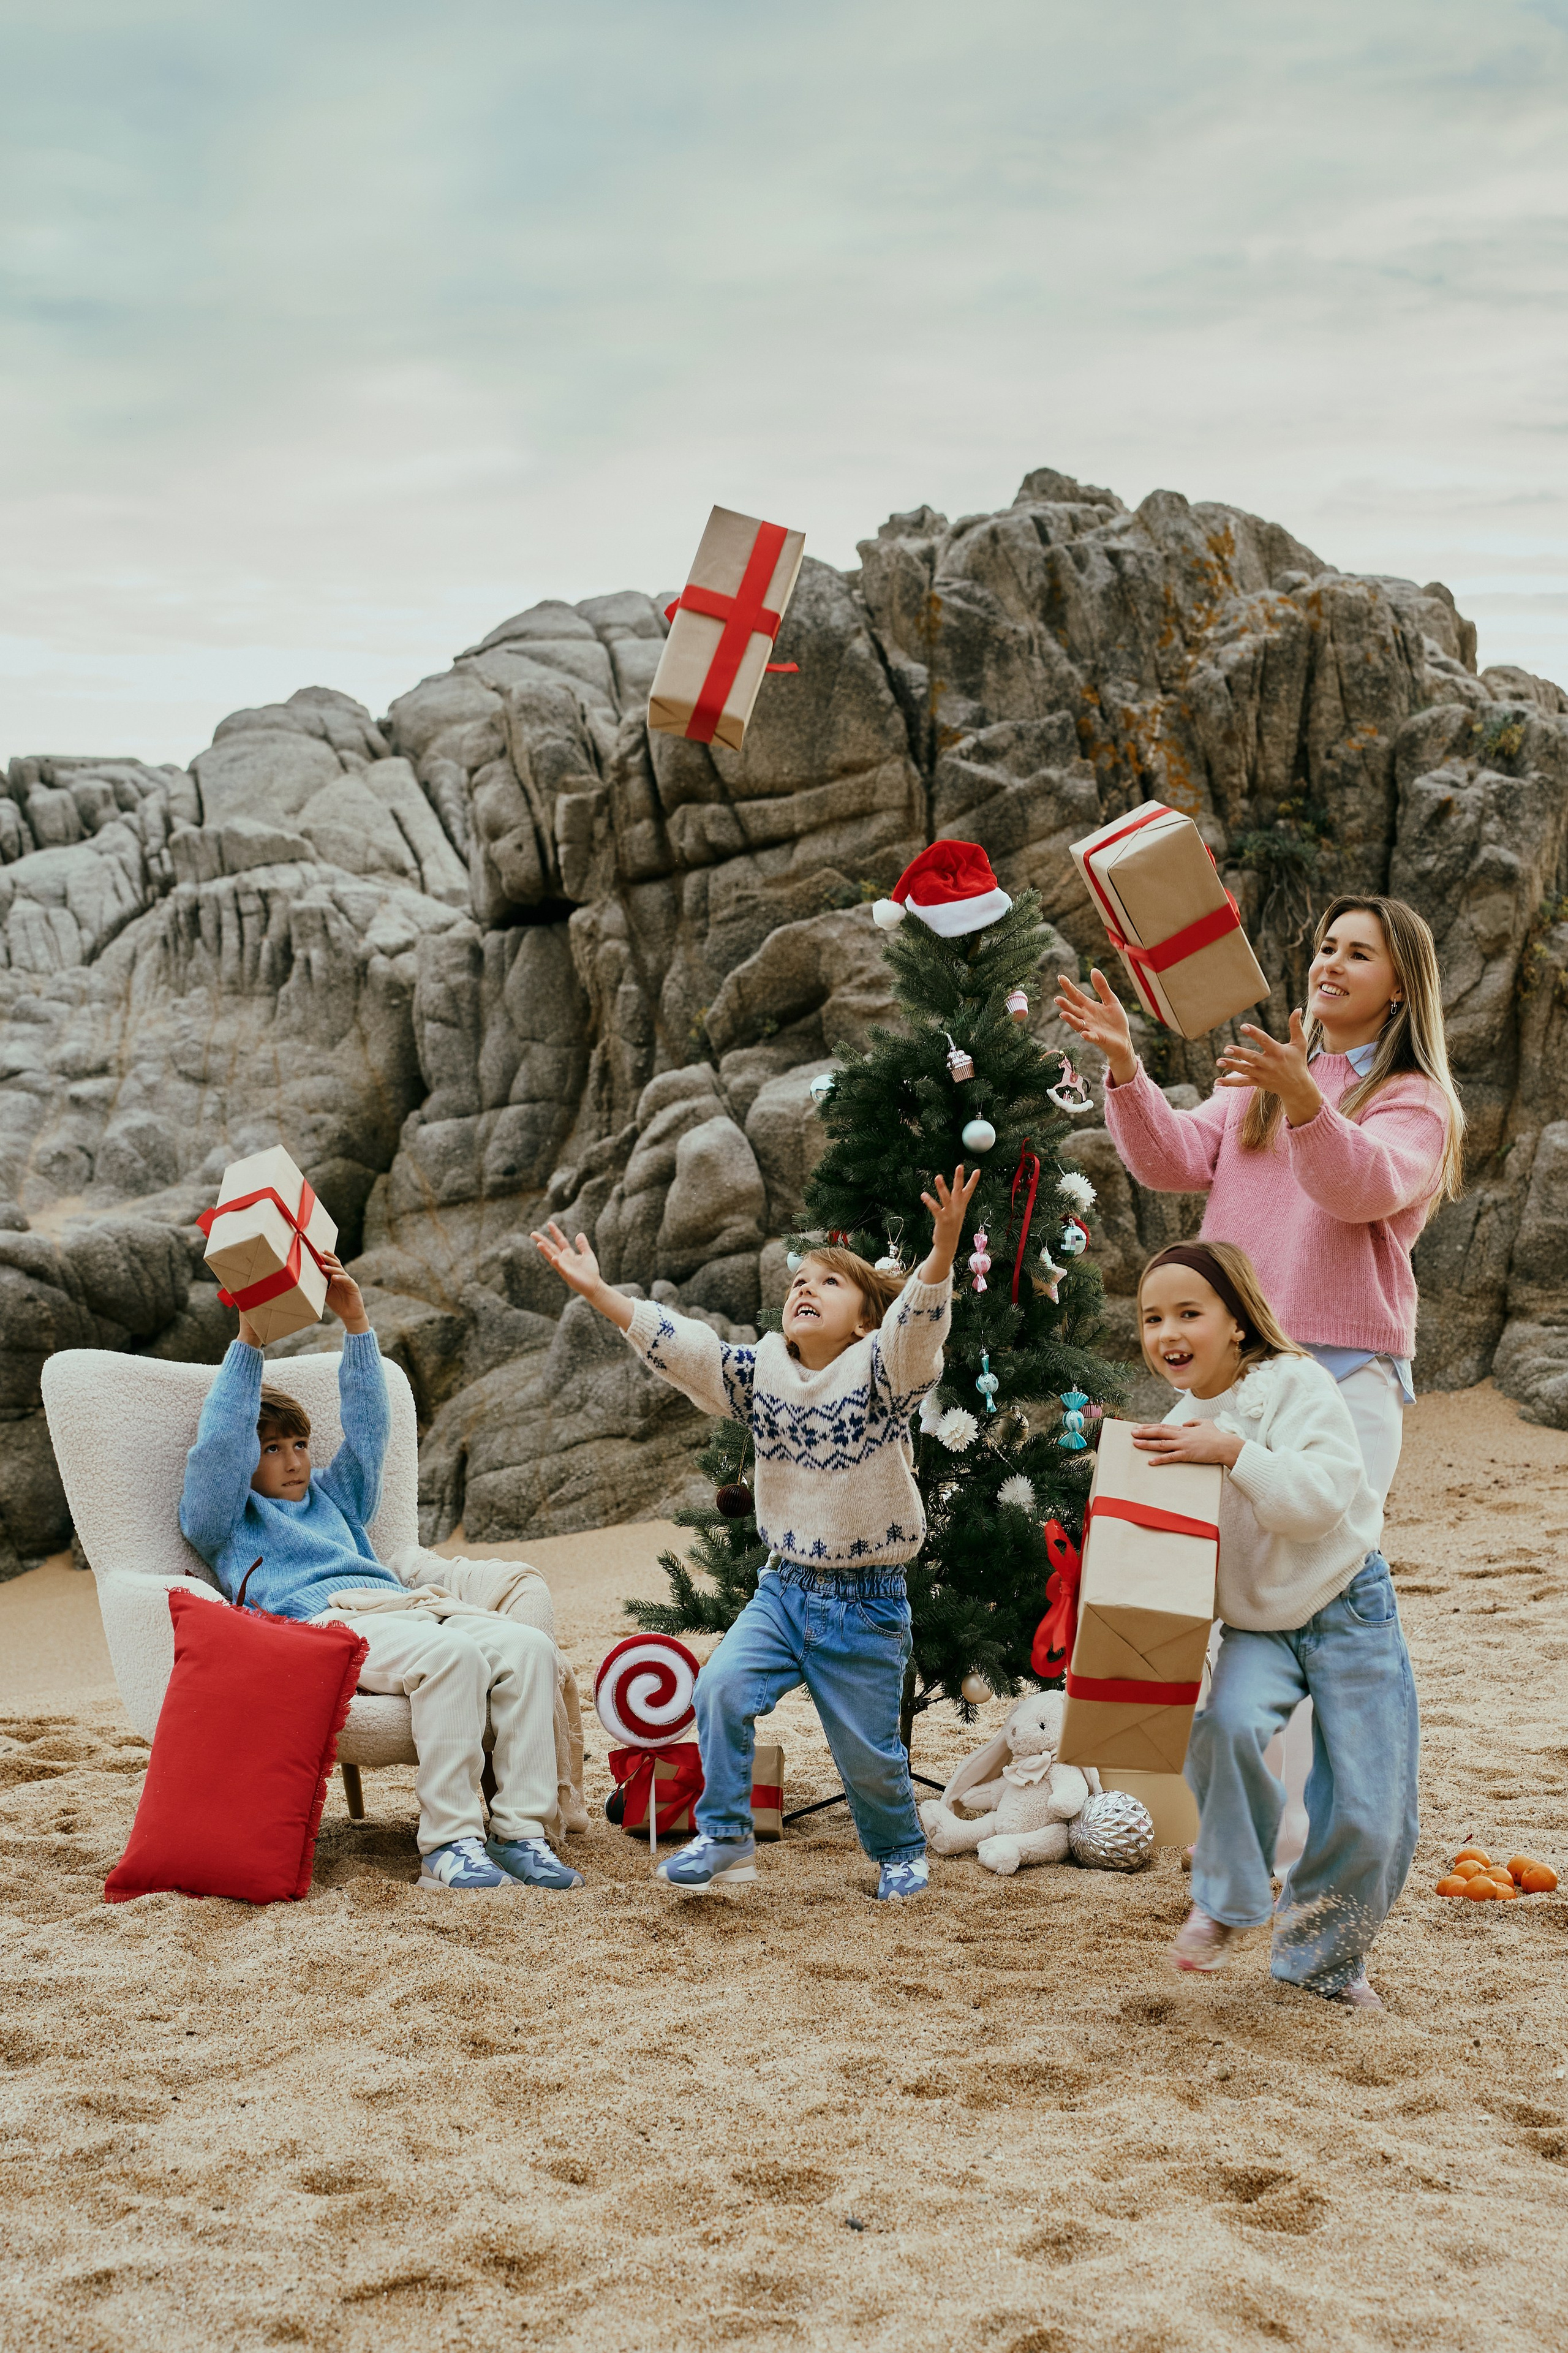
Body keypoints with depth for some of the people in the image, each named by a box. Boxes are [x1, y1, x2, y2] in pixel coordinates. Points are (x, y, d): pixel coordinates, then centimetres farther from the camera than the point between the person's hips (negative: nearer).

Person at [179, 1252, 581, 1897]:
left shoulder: (331, 1499, 37)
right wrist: (248, 1340, 1)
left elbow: (367, 1429, 29)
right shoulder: (221, 1520, 21)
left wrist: (356, 1321, 20)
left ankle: (521, 1830, -26)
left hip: (397, 1603, 7)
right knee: (452, 1655, -36)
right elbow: (218, 1444, 5)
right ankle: (447, 1843, -35)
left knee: (527, 1646, -22)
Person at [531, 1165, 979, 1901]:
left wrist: (943, 1247, -46)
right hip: (784, 1588, 3)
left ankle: (900, 1851, 35)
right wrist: (598, 1292, -11)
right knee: (721, 1687, -19)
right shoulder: (760, 1372, 3)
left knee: (867, 1750, 6)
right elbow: (675, 1344, -3)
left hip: (866, 1601, -3)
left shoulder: (880, 1372, -9)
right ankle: (725, 1839, -5)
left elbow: (918, 1319, -27)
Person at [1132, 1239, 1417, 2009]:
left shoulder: (1294, 1385, -14)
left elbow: (1322, 1496, -27)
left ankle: (1323, 1956, 23)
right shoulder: (1178, 1432, 3)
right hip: (1256, 1626, 3)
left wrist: (1233, 1452, -34)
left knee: (1370, 1816, -3)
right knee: (1226, 1724, -29)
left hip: (1348, 1611, -3)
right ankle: (1228, 1900, -7)